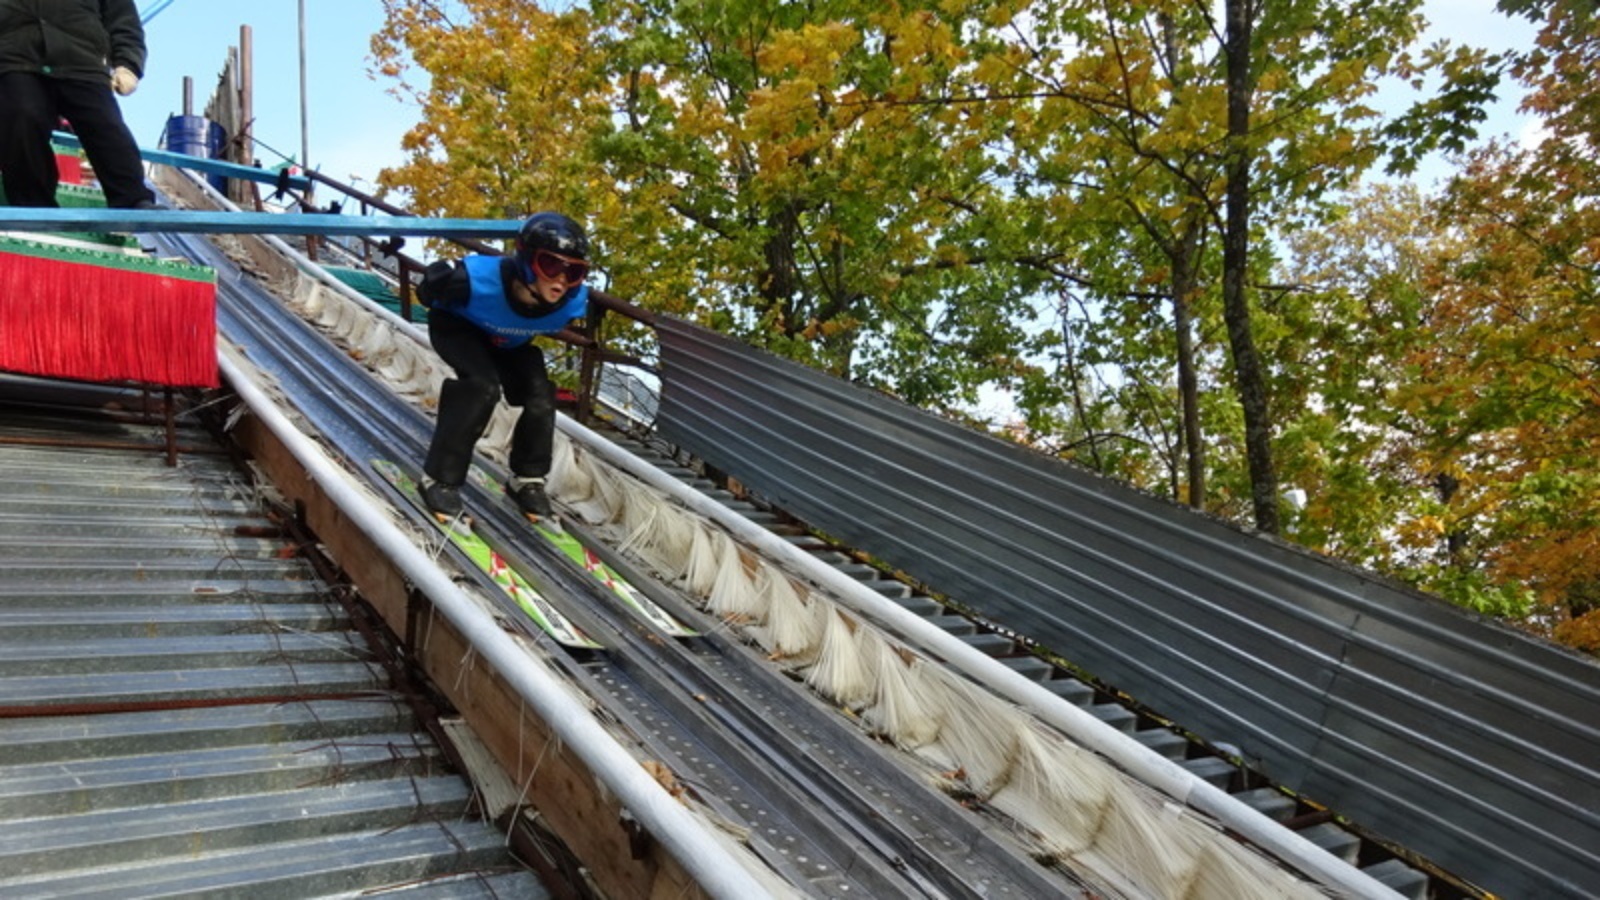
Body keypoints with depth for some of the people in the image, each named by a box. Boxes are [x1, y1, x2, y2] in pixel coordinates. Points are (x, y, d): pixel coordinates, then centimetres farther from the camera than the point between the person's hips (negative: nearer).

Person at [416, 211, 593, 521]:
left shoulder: (573, 301, -31)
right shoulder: (477, 279, -43)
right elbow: (433, 278, -20)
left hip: (508, 342, 4)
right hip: (456, 328, -4)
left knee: (541, 396, -13)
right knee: (483, 386, -28)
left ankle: (527, 480, 8)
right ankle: (440, 479, -16)